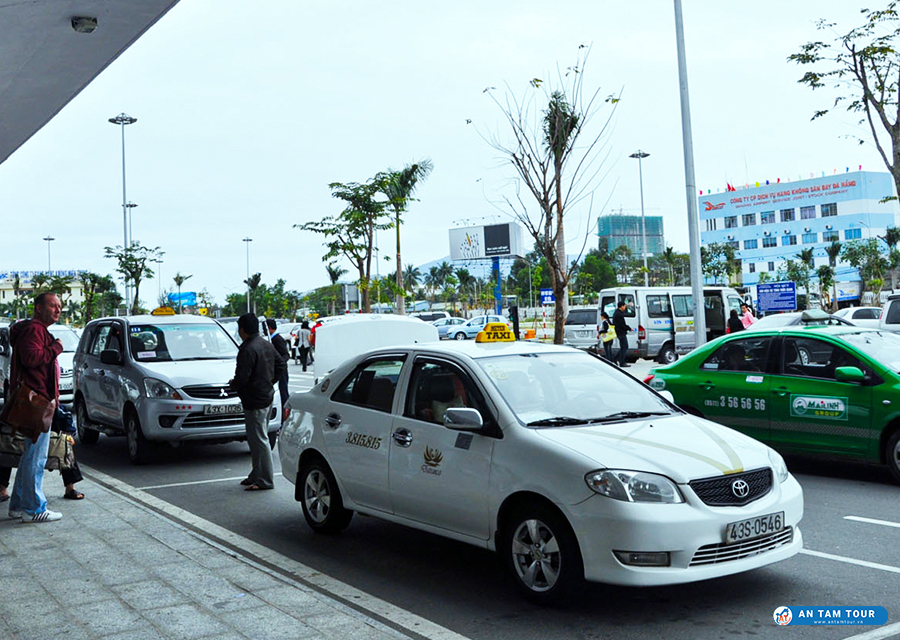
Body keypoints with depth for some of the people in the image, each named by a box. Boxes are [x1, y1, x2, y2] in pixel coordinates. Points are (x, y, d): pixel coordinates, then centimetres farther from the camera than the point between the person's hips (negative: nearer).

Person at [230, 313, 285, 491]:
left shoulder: (247, 350, -19)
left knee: (259, 440, -5)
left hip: (254, 401, -10)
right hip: (267, 396, 10)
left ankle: (265, 480, -1)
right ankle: (257, 475, 26)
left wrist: (232, 384, -2)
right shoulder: (267, 345, 11)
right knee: (257, 438, 18)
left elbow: (242, 378, -23)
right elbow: (281, 365, 20)